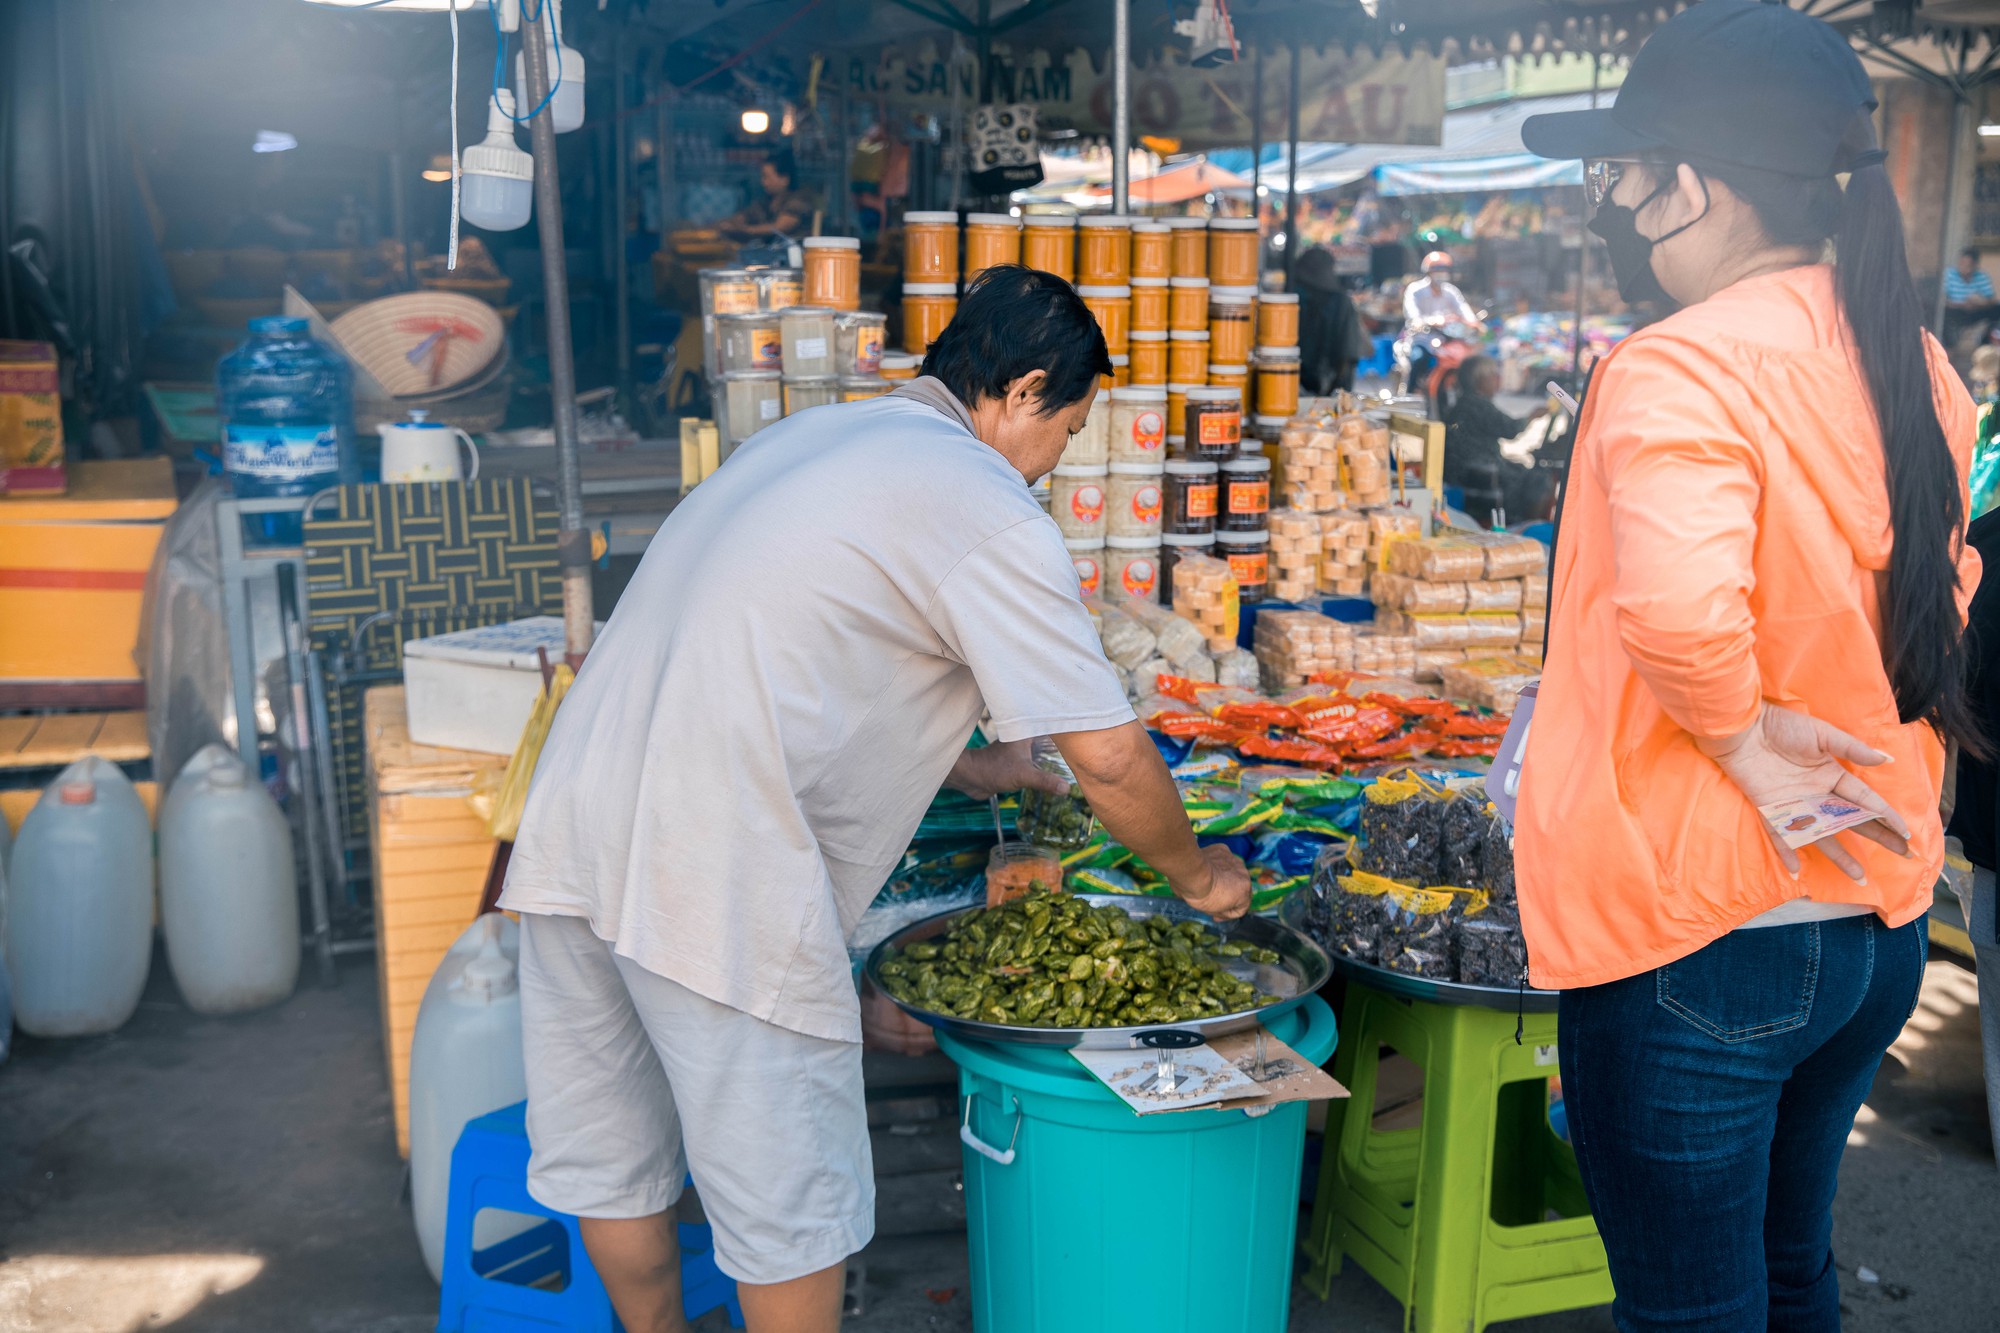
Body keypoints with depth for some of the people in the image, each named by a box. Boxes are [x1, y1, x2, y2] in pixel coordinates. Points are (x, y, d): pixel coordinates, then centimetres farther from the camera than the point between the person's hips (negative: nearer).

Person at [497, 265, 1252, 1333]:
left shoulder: (804, 435, 20)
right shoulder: (988, 511, -6)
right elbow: (1108, 754, -7)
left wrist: (957, 766, 35)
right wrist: (1197, 872, 11)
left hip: (572, 819, 9)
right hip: (714, 880, -9)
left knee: (611, 1157, 22)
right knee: (790, 1200, 8)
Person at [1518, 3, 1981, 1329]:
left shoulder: (1681, 371, -22)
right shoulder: (1910, 363, 6)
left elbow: (1677, 608, -38)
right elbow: (1946, 590, 17)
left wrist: (1742, 738, -20)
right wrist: (1831, 736, 12)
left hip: (1694, 938, -8)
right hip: (1875, 921, 9)